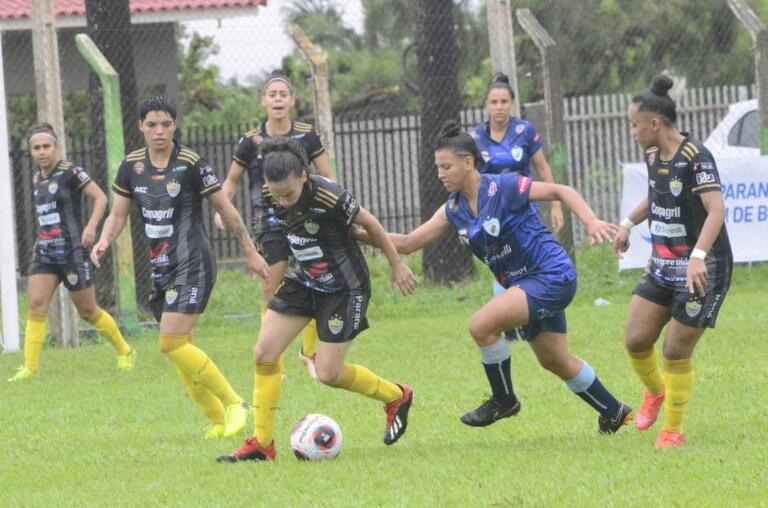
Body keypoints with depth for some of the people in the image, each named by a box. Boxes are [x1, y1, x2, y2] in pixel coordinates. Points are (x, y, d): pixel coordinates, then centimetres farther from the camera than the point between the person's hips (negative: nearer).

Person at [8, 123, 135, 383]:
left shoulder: (70, 172, -9)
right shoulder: (37, 178, 11)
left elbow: (100, 198, -11)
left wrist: (91, 226, -23)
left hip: (72, 251, -6)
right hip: (45, 253, 6)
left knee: (88, 311, 4)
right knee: (36, 306, -10)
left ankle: (125, 352, 24)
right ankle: (29, 368, -12)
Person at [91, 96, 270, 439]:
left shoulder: (191, 164, -11)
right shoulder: (132, 166, 5)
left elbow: (226, 210, -3)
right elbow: (118, 214, 12)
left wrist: (250, 253, 1)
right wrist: (104, 241, -9)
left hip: (192, 266, -6)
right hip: (160, 269, 6)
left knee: (172, 343, -18)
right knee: (179, 348, 5)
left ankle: (234, 403, -7)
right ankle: (218, 420, 14)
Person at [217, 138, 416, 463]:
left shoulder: (329, 198, -29)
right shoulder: (271, 197, -11)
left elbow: (369, 224, -13)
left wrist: (397, 265, -2)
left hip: (343, 287, -6)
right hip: (304, 280, 6)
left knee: (328, 374, -5)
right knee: (263, 354, -4)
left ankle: (396, 397, 23)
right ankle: (262, 444, 5)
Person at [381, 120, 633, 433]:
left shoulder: (504, 187, -17)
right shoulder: (454, 210, 4)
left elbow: (561, 192, -14)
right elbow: (408, 243, 5)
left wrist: (591, 222, -28)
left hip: (552, 276, -9)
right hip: (524, 285, 9)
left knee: (481, 325, -22)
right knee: (555, 362, 20)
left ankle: (503, 400, -2)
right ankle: (613, 412, 39)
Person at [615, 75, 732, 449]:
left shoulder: (696, 158, -20)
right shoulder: (654, 157, 5)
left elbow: (716, 211, -29)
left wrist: (699, 256, -40)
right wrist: (628, 224, 32)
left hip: (702, 271, -7)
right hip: (662, 267, 7)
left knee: (676, 352, -4)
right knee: (636, 340, 3)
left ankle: (672, 430, 13)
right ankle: (654, 393, 34)